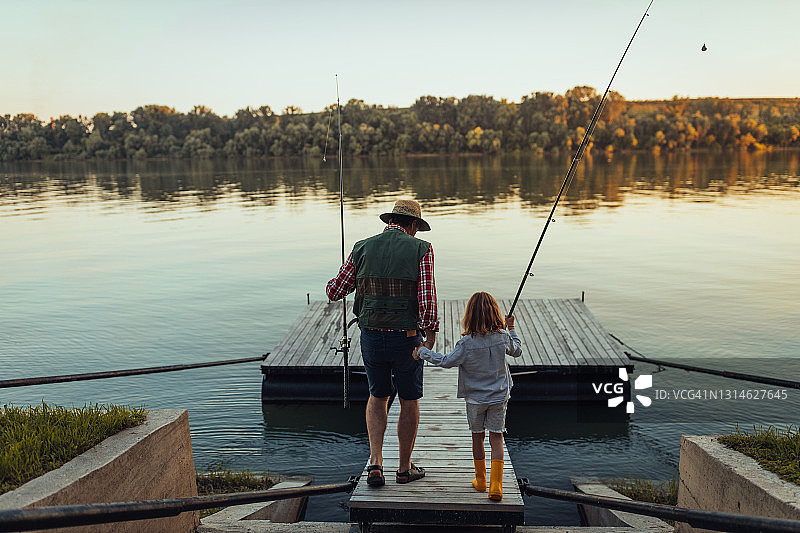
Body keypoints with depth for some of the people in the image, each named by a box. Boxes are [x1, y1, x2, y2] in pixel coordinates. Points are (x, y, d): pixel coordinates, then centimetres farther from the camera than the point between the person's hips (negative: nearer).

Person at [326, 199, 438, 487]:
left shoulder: (362, 249, 1)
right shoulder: (421, 250, -7)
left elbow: (334, 292, 5)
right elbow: (427, 300, -15)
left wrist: (350, 278, 26)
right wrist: (431, 330, 1)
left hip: (371, 337, 3)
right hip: (407, 339, -2)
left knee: (378, 397, 23)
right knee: (409, 401, 16)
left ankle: (375, 462, 12)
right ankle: (405, 468, 28)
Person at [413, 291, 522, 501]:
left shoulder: (466, 343, -19)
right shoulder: (503, 337, -9)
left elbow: (446, 361, -15)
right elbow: (517, 351, 10)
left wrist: (423, 352, -4)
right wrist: (511, 329, 23)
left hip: (475, 399, -2)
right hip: (499, 397, 2)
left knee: (477, 436, 14)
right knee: (496, 437, 5)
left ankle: (480, 480, 27)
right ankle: (496, 485, -3)